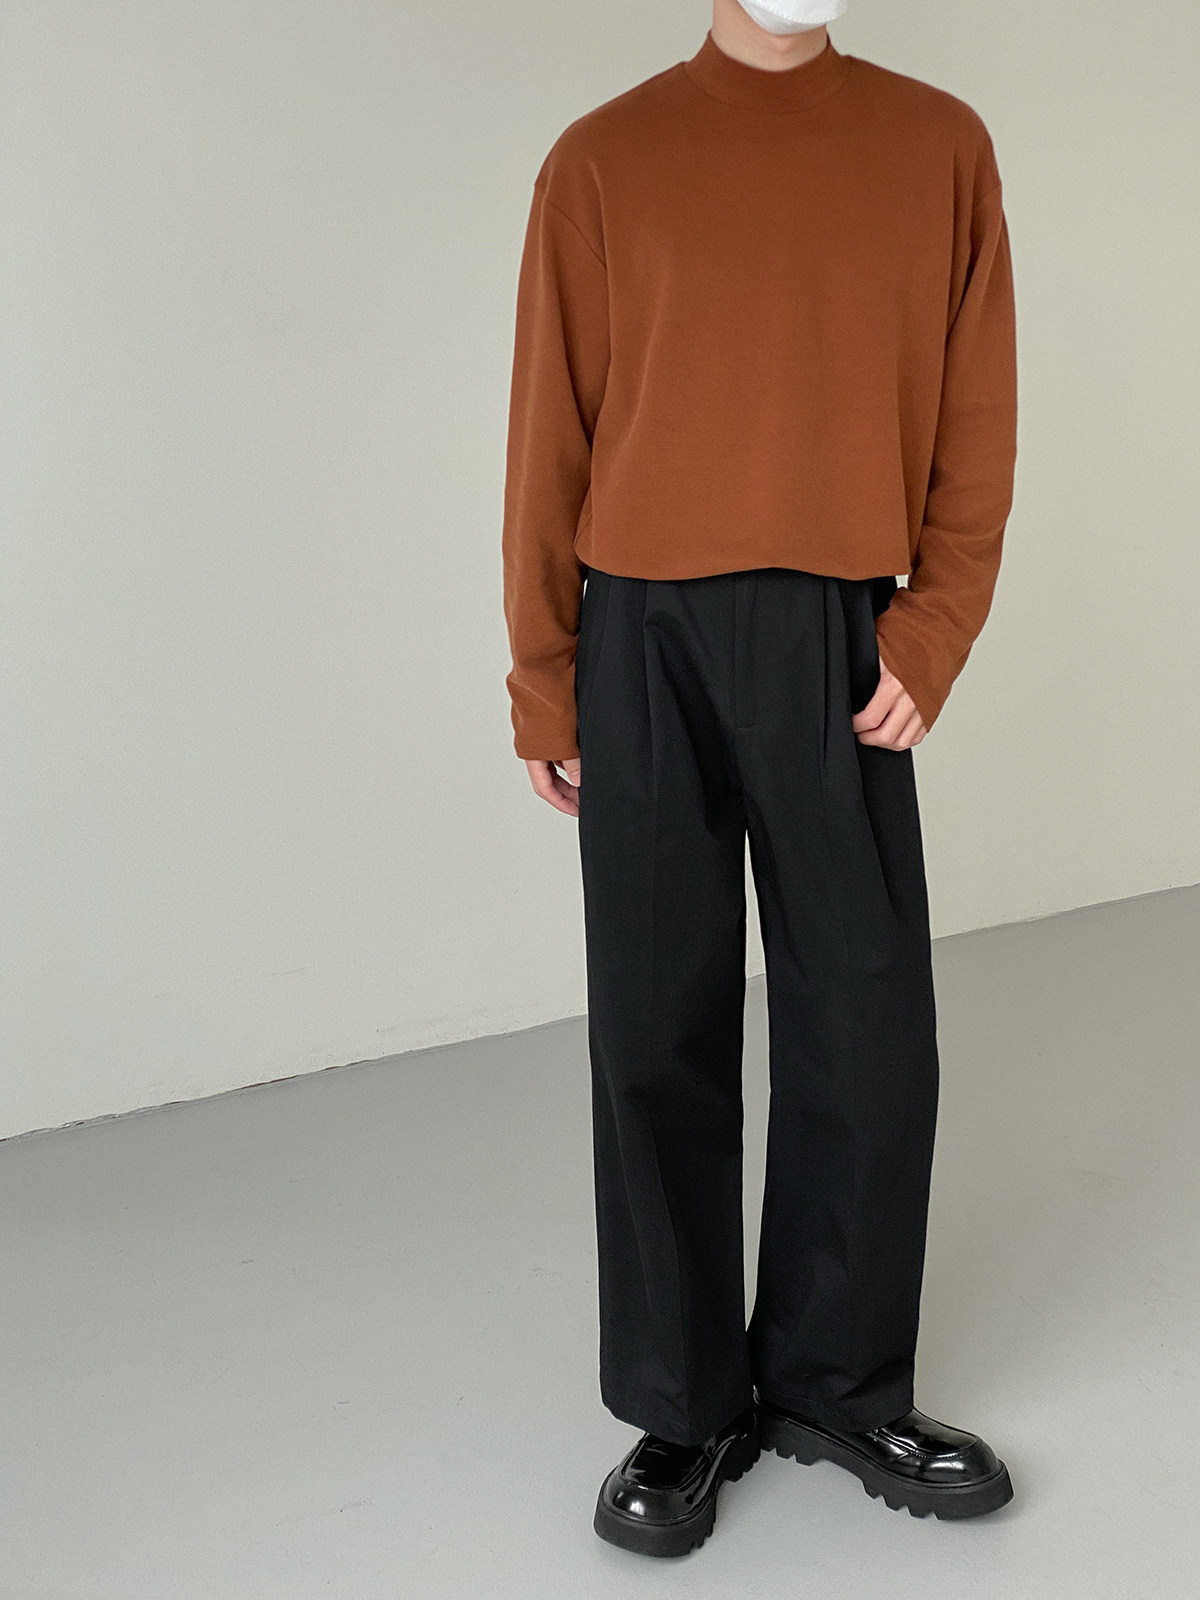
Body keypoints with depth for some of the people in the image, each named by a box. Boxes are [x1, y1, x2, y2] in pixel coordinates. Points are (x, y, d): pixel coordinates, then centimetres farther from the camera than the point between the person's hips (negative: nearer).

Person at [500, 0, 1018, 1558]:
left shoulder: (940, 148, 6)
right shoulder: (604, 162, 3)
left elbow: (974, 426, 5)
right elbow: (552, 441, 4)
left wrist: (932, 635, -7)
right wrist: (544, 690, 3)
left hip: (841, 647, 1)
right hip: (645, 640, -1)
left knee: (869, 1026, 4)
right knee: (659, 1033, 5)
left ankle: (839, 1380, 24)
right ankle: (684, 1407, 19)